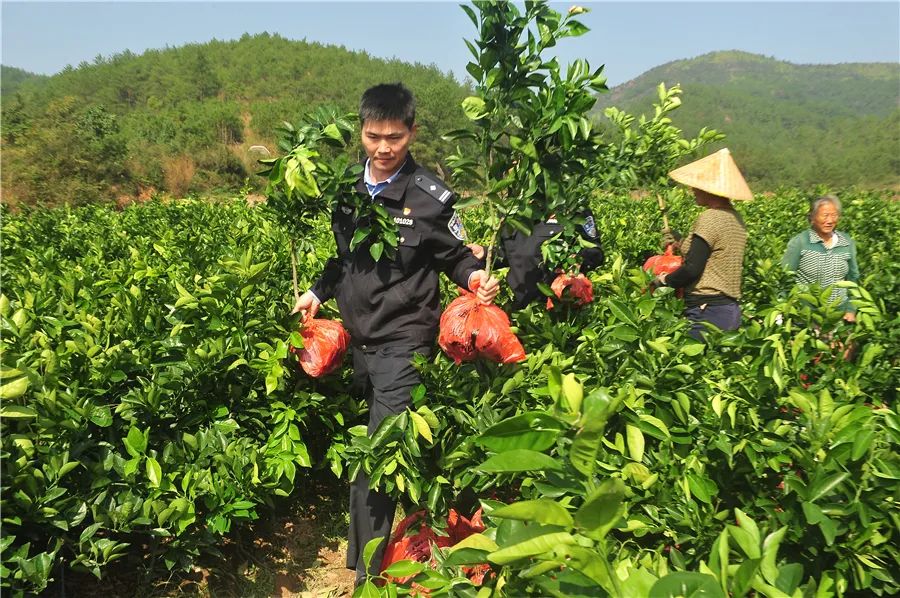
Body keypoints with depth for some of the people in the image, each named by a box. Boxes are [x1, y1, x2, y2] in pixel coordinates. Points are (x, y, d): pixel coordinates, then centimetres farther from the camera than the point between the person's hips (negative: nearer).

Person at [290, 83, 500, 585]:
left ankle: (367, 570, 4)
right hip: (360, 338, 6)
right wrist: (319, 292, 11)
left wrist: (477, 278, -22)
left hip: (404, 341, -6)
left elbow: (456, 257, -2)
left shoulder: (431, 195, -8)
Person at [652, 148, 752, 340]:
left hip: (707, 311, -9)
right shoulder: (735, 217, 13)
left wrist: (663, 280, -2)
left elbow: (692, 270, -17)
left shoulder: (710, 218, -13)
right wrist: (683, 244, 20)